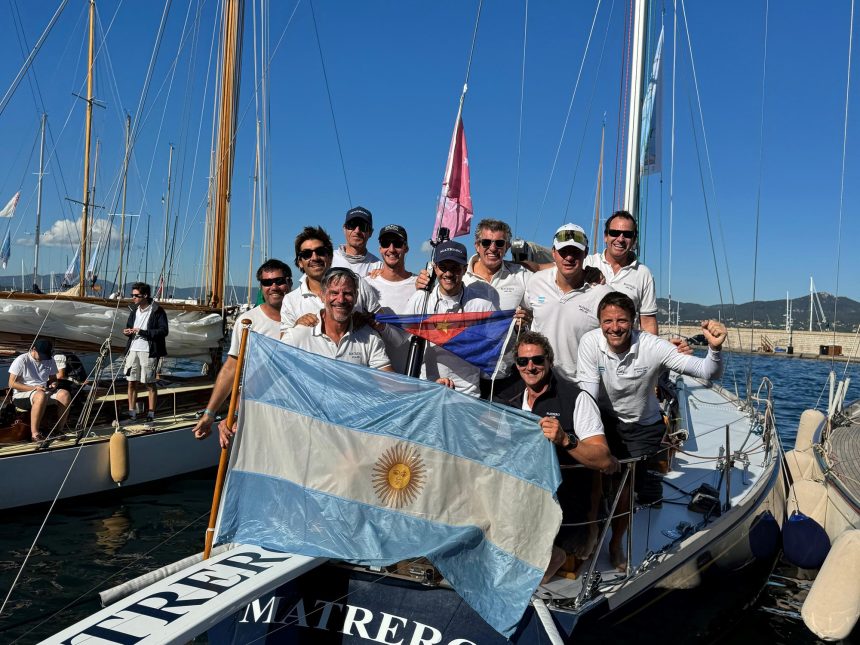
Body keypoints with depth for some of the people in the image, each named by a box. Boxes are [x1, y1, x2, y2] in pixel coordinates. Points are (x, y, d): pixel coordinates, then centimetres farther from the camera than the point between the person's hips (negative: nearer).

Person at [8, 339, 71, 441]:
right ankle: (34, 433, -36)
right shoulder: (21, 360, -8)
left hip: (44, 392, 6)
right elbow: (12, 384, -11)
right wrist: (34, 388, -20)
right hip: (21, 396, -5)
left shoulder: (50, 361, 8)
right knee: (41, 395, -40)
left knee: (65, 394, -24)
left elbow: (53, 378, 22)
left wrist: (53, 384, -4)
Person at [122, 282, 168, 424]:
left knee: (150, 384, 1)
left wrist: (142, 332, -19)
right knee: (131, 382, 8)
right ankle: (132, 412, 18)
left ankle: (151, 413, 9)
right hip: (133, 349, 6)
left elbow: (163, 331, -15)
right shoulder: (134, 310, 14)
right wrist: (128, 331, 3)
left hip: (149, 352, -6)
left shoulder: (157, 311, -8)